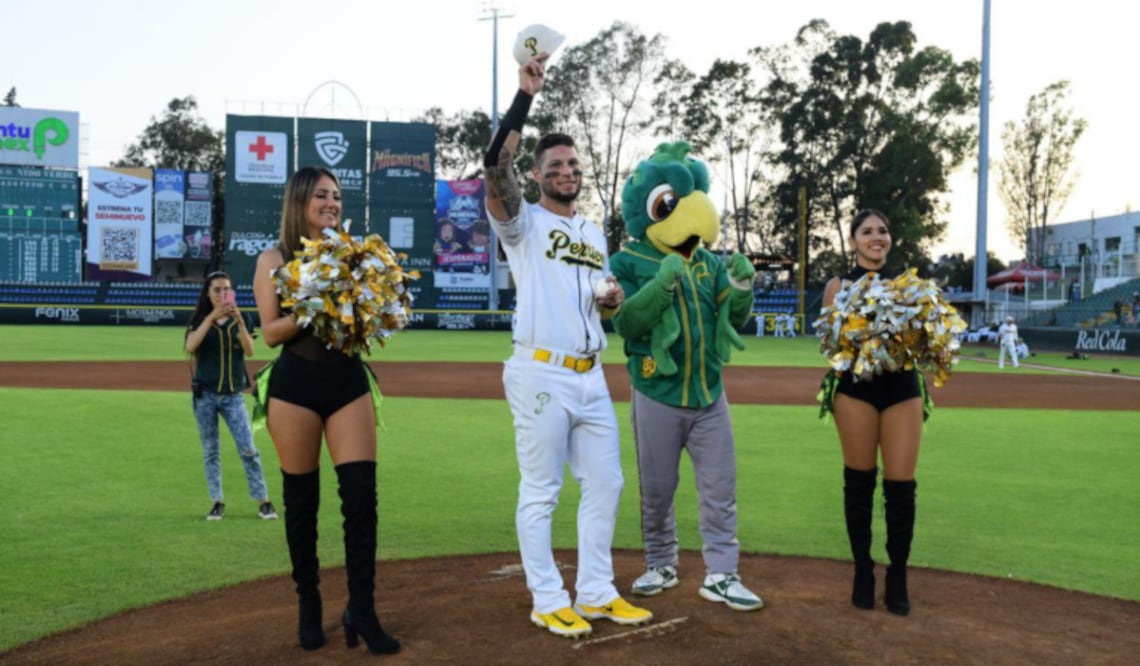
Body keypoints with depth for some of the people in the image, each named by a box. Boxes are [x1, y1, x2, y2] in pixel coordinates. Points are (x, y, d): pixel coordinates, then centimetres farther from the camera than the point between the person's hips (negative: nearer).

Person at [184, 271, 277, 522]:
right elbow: (190, 346, -17)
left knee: (248, 449, -5)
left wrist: (239, 320, -25)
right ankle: (217, 502, 13)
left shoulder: (241, 319, 4)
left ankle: (263, 501, -1)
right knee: (210, 451, 6)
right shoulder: (200, 320, 2)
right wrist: (212, 317, -25)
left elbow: (250, 350, -12)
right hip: (205, 394, 0)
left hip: (233, 395, 0)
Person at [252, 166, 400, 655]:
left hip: (349, 380, 2)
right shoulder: (274, 260, 2)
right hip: (296, 385, -2)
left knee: (361, 495, -5)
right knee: (301, 500, 6)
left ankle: (361, 611, 3)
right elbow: (271, 331, -6)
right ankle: (308, 605, 22)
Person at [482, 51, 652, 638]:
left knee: (605, 484, 10)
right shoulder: (523, 221, -2)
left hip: (591, 376, 7)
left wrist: (614, 298, 2)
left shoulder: (594, 232, 18)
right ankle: (548, 602, 10)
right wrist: (525, 96, -23)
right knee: (540, 494, -1)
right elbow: (496, 166, -20)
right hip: (542, 375, -7)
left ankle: (595, 594, 21)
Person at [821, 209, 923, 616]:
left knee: (900, 485, -2)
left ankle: (898, 577, 11)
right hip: (857, 387, -1)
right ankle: (863, 571, 18)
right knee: (859, 481, 4)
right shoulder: (839, 286, 6)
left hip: (902, 387, 1)